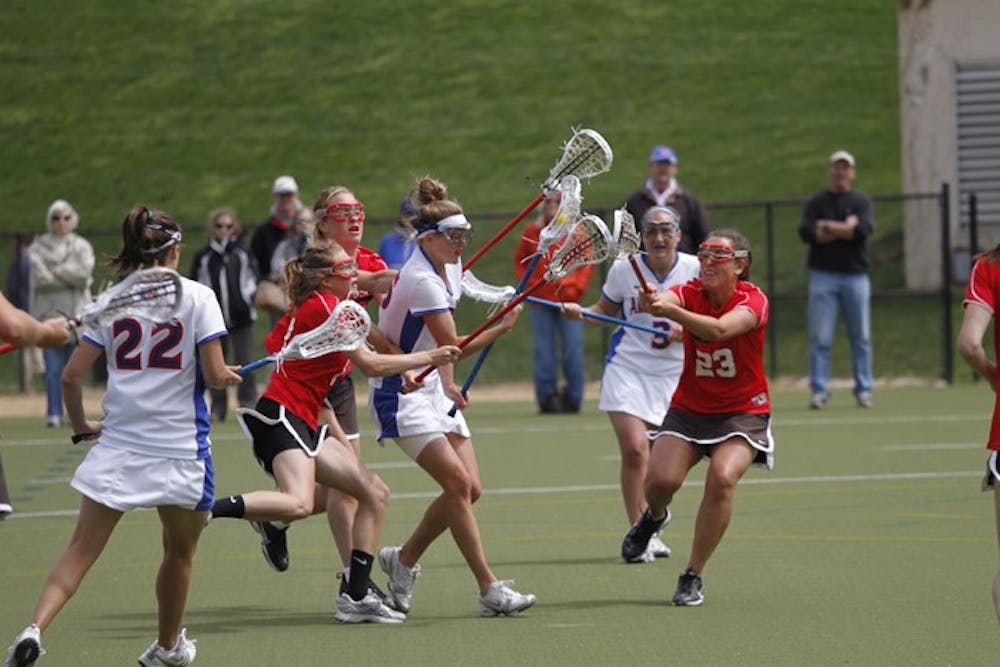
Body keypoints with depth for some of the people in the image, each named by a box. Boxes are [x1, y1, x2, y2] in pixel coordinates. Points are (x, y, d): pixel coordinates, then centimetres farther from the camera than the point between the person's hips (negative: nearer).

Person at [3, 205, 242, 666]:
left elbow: (71, 376, 3)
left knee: (82, 549, -1)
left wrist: (81, 425, 20)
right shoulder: (196, 297, -3)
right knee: (180, 550, 20)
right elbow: (215, 375, -8)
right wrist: (230, 376, 15)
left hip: (118, 443, 2)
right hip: (180, 448, -2)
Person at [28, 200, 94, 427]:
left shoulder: (82, 246, 9)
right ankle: (54, 414, -5)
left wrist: (57, 271, -7)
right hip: (49, 313, -1)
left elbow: (85, 272, -8)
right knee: (53, 368, -6)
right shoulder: (39, 247, 6)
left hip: (76, 313, 1)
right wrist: (70, 277, -8)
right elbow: (40, 278, -8)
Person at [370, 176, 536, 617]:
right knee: (458, 482, -17)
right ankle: (490, 590, -16)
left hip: (431, 391, 9)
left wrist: (447, 383, 17)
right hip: (400, 394, -9)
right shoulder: (422, 281, -22)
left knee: (468, 489, 0)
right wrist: (502, 328, -33)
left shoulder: (449, 268, 7)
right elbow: (455, 347, -26)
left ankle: (403, 560, 19)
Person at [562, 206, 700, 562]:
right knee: (634, 449, -16)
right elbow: (606, 310, 12)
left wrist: (683, 330, -17)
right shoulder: (624, 269, -3)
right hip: (628, 368, -1)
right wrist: (581, 312, -8)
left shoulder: (694, 270, -4)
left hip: (673, 372, 1)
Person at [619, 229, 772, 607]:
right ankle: (655, 516, 20)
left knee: (722, 478, -28)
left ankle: (693, 577, -13)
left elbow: (719, 329, -37)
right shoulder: (689, 294, -7)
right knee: (660, 480, -20)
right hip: (689, 409, 2)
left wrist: (672, 311, -54)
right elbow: (659, 302, -32)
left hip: (743, 413, -2)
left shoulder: (752, 301, -16)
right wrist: (649, 302, -57)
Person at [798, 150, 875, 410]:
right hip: (823, 275, -1)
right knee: (820, 337, -5)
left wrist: (828, 227, -9)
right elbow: (806, 232, -8)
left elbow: (864, 230, -11)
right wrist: (845, 229, -9)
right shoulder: (816, 202, 9)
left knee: (861, 337, 3)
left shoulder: (861, 201, 8)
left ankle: (864, 390, 9)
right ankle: (818, 391, -4)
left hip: (855, 274, 1)